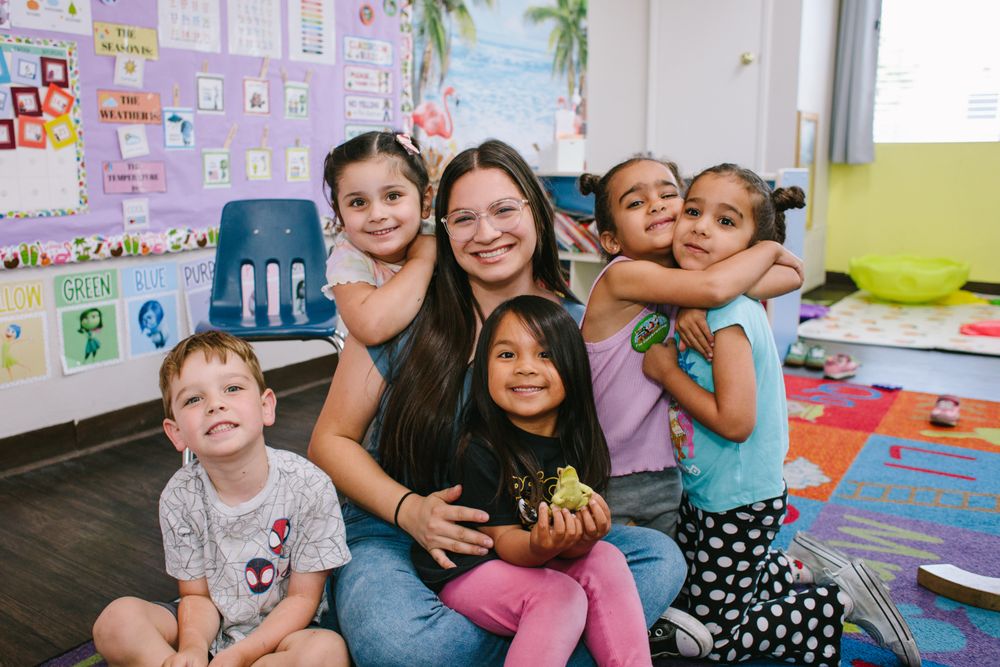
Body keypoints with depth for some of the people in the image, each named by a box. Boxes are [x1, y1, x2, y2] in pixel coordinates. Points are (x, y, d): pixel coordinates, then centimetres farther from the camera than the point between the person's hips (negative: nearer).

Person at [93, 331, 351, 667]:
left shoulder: (308, 486, -20)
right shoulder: (179, 497, -12)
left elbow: (302, 597, -13)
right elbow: (196, 595, -2)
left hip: (282, 628, -1)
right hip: (211, 627, 2)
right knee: (117, 620, -20)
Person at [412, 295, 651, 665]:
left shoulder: (576, 442, -8)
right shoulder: (480, 451, -21)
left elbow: (570, 546, -8)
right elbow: (504, 540, -17)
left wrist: (582, 538, -33)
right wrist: (540, 545, -40)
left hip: (533, 560, 5)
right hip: (468, 570, -5)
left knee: (606, 560, -17)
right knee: (561, 598, -26)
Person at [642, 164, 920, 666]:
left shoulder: (729, 314, -27)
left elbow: (735, 421, -30)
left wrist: (666, 371, -22)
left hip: (740, 503, -9)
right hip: (703, 492, 9)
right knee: (686, 596, 25)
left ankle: (844, 598, 16)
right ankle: (797, 573, 34)